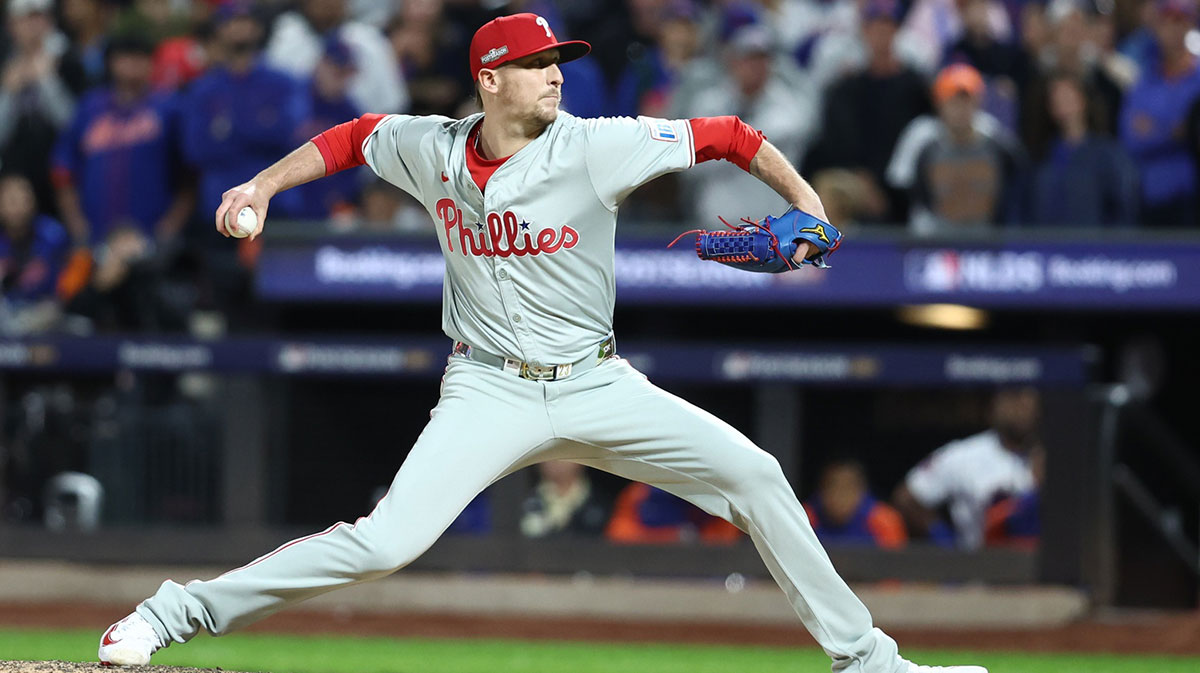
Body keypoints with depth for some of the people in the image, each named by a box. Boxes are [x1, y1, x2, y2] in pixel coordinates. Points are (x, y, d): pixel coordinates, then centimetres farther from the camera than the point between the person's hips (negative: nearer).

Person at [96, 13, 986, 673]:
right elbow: (351, 138, 17)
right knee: (385, 541, -20)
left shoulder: (596, 148, -11)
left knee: (754, 476, -8)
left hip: (597, 386, 1)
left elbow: (725, 137, -7)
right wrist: (265, 184, 8)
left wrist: (803, 199, -18)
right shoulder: (430, 149, -4)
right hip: (488, 395, -1)